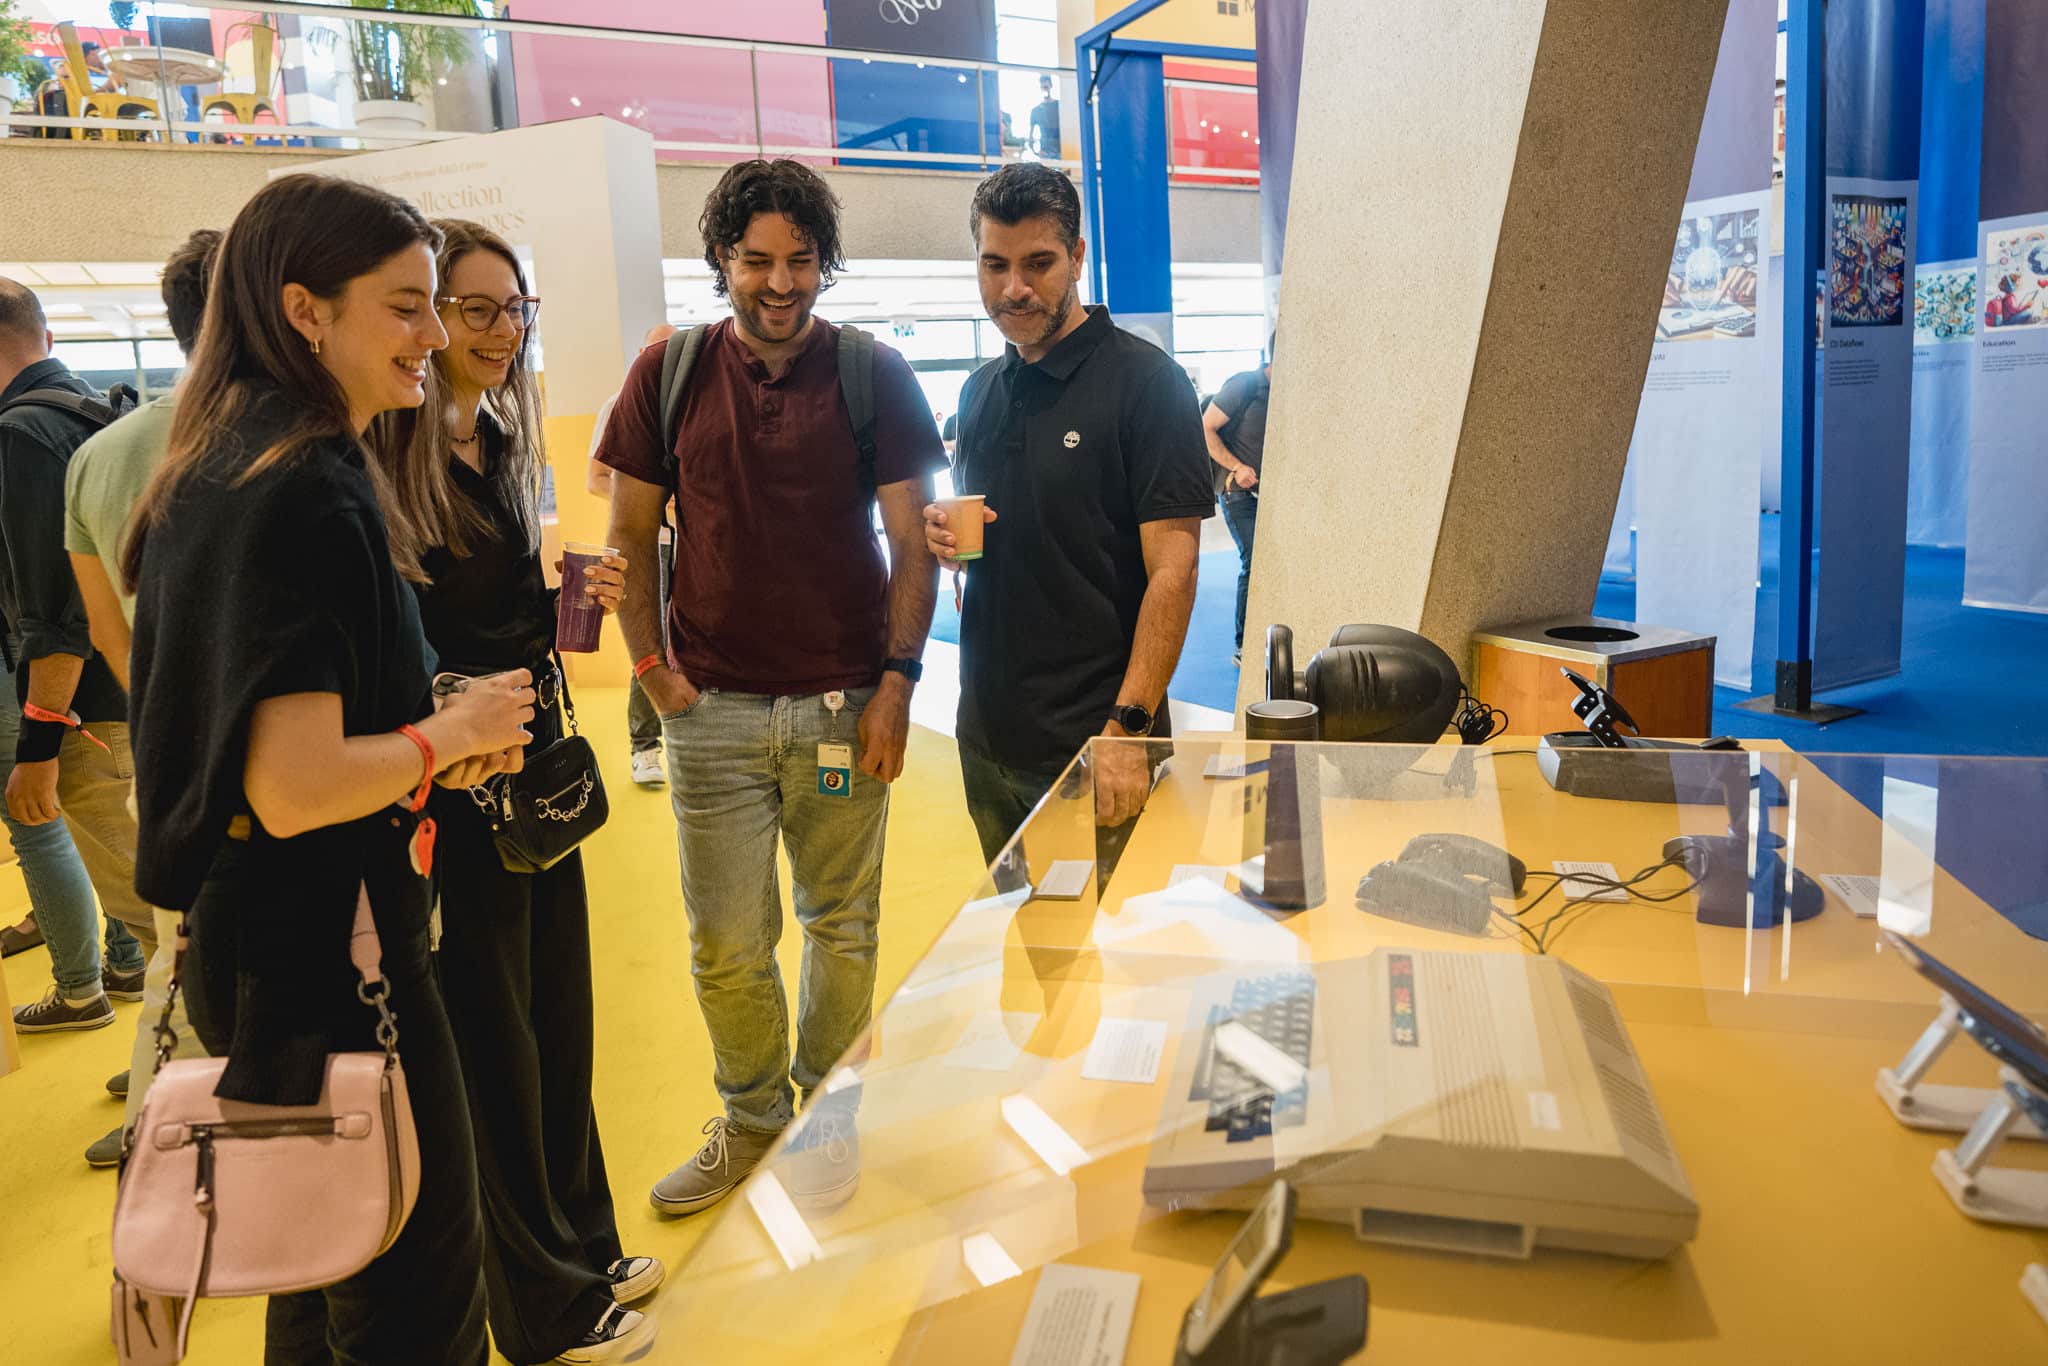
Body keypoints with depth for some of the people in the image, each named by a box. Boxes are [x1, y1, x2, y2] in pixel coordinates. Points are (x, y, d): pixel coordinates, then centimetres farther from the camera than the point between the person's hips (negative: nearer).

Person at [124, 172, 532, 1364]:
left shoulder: (214, 472, 8)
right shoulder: (311, 494, -22)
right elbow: (296, 787, -27)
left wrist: (434, 748, 6)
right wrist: (448, 734, -10)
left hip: (242, 939, 10)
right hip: (326, 950, -9)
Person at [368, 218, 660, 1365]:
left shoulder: (507, 441, 9)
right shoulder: (377, 454, -15)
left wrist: (571, 596, -1)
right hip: (444, 789, -7)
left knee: (560, 1015, 17)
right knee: (492, 1035, 7)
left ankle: (584, 1248, 36)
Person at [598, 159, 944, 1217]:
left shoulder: (875, 375, -1)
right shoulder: (669, 374, 3)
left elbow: (912, 544, -2)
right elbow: (631, 536, 7)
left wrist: (896, 683, -9)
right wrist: (652, 667, -1)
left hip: (842, 702, -1)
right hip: (712, 707, 1)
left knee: (840, 927, 12)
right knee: (725, 946, 9)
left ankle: (827, 1118, 33)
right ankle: (752, 1120, 32)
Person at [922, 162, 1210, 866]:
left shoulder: (1143, 380, -10)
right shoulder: (980, 392, 11)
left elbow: (1172, 571, -16)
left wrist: (1127, 729, -23)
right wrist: (943, 534, -2)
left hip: (1093, 738, -6)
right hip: (988, 735, 7)